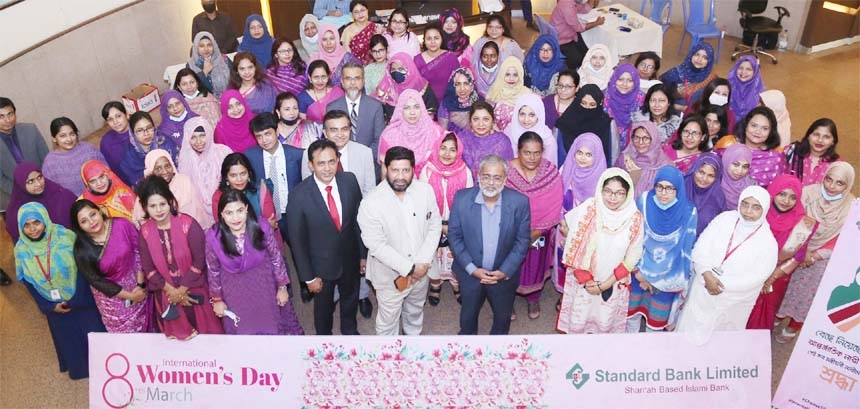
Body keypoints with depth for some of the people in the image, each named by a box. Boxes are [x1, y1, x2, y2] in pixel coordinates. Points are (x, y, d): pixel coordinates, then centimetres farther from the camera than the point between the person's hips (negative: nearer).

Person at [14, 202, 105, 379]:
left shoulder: (66, 237, -22)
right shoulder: (21, 250, -11)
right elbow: (27, 282, -1)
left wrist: (75, 299, -18)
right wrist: (49, 306, -6)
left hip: (80, 300, -3)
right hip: (54, 305, 3)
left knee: (92, 333, 9)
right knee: (67, 337, 20)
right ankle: (77, 367, 45)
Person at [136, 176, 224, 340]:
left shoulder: (188, 224, -17)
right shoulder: (145, 231, -6)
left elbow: (199, 262, -15)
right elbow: (148, 269, -4)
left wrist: (181, 290, -14)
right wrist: (172, 291, -11)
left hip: (193, 290, -3)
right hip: (167, 294, 3)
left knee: (205, 333, 8)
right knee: (177, 334, 16)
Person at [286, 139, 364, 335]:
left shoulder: (350, 181, -17)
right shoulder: (300, 195, -26)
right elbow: (297, 240, -16)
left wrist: (363, 254, 2)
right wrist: (308, 276, -11)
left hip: (350, 259, 3)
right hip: (321, 265, -3)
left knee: (350, 299, 29)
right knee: (323, 306, 23)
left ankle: (350, 330, 58)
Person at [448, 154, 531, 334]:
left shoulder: (519, 202, -17)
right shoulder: (462, 198, -16)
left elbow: (523, 240, -9)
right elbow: (454, 236, -9)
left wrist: (505, 271, -15)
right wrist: (472, 269, -15)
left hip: (504, 275, 0)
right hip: (470, 273, 0)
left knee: (503, 317, 24)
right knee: (468, 316, 23)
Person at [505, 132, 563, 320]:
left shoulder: (551, 172, -16)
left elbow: (554, 207, -15)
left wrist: (536, 232, -18)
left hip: (540, 233, 1)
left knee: (536, 265, 22)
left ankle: (533, 299, 48)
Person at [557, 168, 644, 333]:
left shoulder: (634, 218, -14)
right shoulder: (587, 209, -19)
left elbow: (632, 257, -7)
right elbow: (573, 249, -13)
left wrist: (607, 283, -10)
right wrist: (587, 280, -12)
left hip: (613, 284, 1)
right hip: (582, 281, -1)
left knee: (605, 323, 19)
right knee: (578, 321, 17)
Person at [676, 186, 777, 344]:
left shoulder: (768, 243, -17)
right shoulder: (724, 219, -9)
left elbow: (753, 279, -18)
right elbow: (701, 247, -11)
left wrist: (722, 284, -19)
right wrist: (707, 275, -25)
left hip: (730, 303, -2)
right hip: (702, 289, 3)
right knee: (689, 332, 20)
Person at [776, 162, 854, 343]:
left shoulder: (851, 207, -19)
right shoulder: (809, 193, -18)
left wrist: (817, 255, -19)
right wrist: (803, 251, -19)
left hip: (823, 262, -1)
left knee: (808, 293, 16)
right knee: (785, 287, 16)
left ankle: (794, 326, 39)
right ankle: (778, 316, 41)